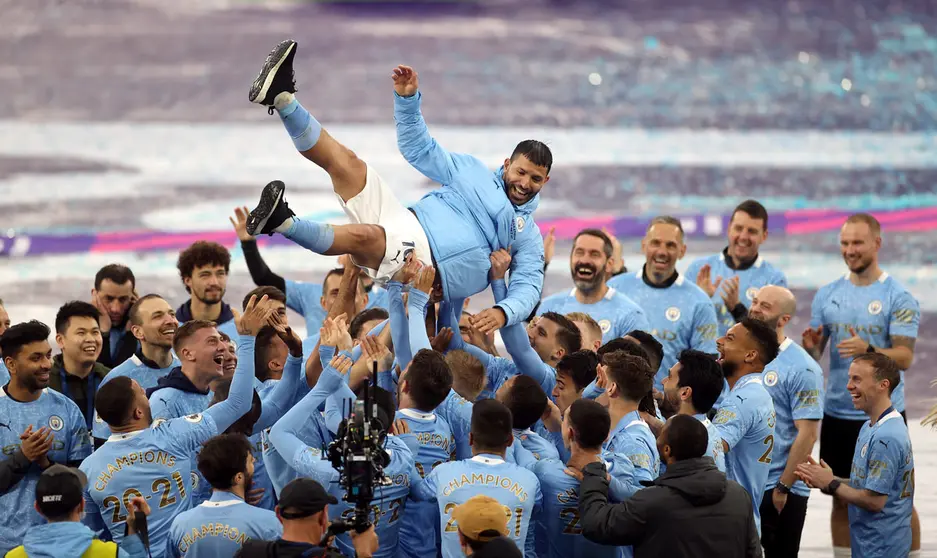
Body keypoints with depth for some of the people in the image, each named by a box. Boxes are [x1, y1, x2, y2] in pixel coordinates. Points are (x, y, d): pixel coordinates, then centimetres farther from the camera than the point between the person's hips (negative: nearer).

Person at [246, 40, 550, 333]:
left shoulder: (528, 236, 13)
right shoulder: (473, 172, 21)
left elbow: (528, 288, 1)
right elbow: (419, 148, 21)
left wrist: (503, 313, -23)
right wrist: (408, 98, 5)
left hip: (426, 266, -4)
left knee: (362, 236, -36)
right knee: (346, 162, -12)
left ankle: (283, 222, -53)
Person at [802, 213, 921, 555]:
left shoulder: (898, 297, -8)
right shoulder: (827, 295, 6)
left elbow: (905, 358, -14)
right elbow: (813, 354, 10)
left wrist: (868, 349, -31)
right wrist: (811, 346, -13)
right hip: (837, 414, 4)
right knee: (842, 500, 10)